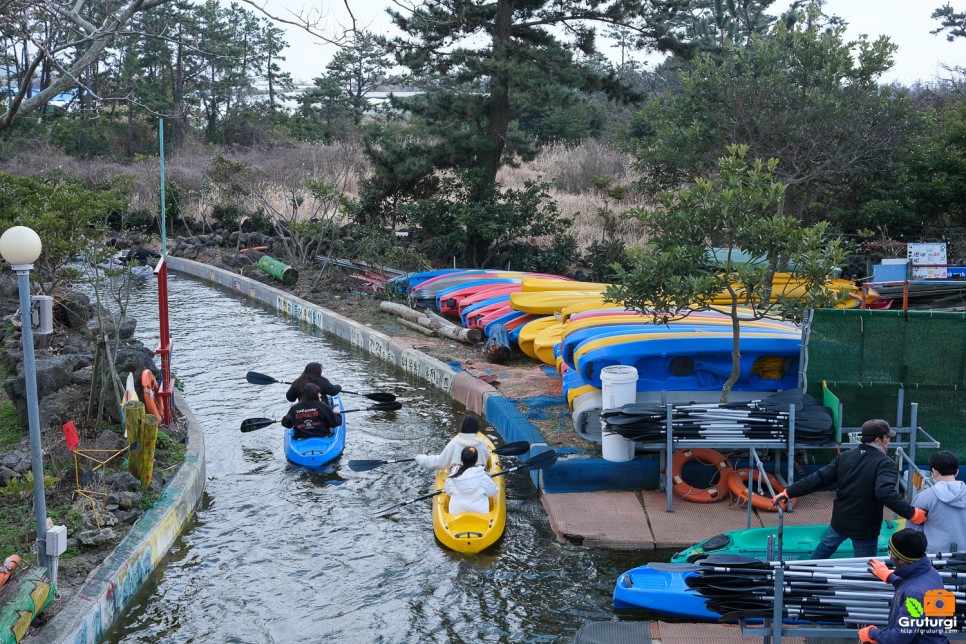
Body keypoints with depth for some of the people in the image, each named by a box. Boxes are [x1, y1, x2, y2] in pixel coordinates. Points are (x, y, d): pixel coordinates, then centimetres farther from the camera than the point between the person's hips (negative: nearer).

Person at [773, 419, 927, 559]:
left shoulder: (845, 457, -1)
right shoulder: (884, 463, -18)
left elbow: (817, 479, -3)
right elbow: (885, 492, -35)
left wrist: (788, 492, 0)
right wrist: (912, 513, -37)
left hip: (840, 521, 6)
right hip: (865, 529, -5)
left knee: (826, 546, 32)